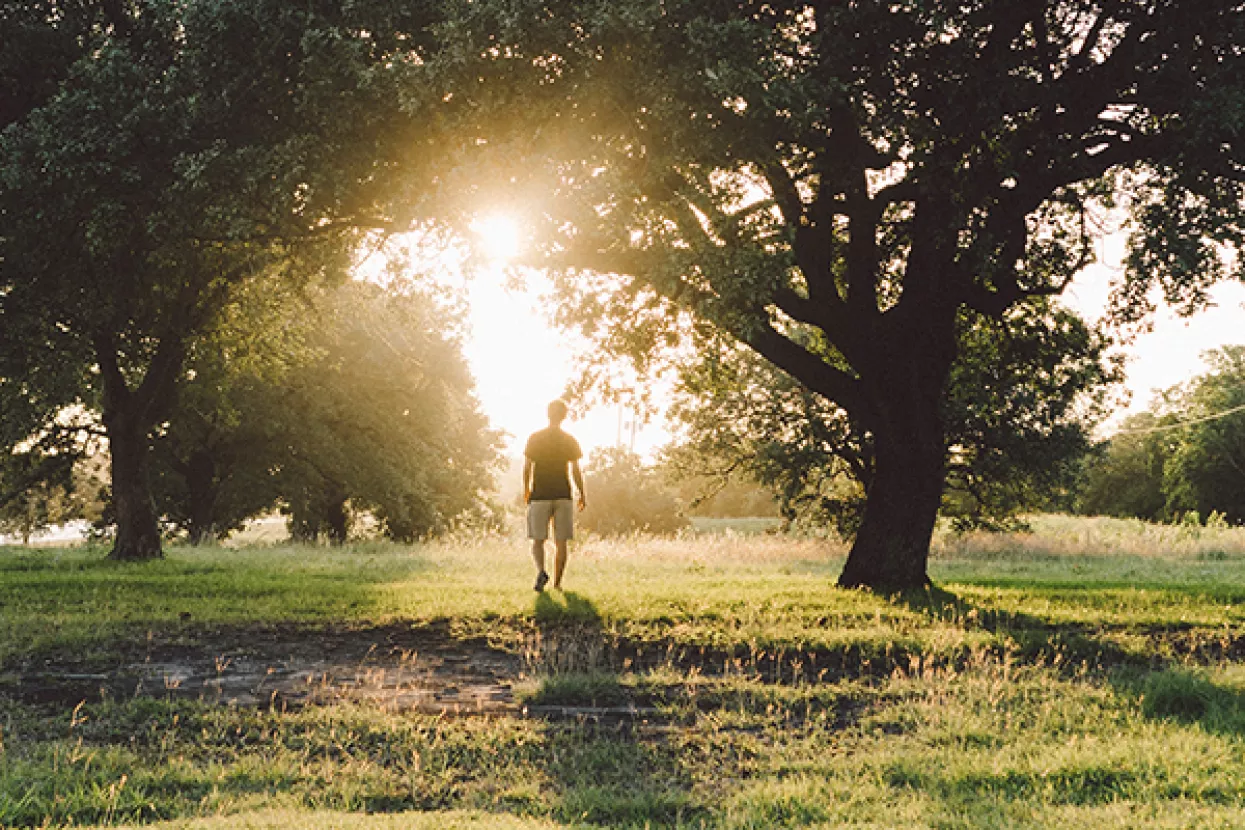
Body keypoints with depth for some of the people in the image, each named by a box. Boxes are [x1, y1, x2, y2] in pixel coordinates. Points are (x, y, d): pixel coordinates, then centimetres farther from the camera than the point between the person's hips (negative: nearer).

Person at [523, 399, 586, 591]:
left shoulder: (535, 438, -1)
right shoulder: (570, 441, 2)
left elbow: (527, 468, 0)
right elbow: (575, 470, 1)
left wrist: (526, 490, 13)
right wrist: (582, 494, 9)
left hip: (539, 495, -1)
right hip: (563, 495, 1)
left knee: (538, 540, 5)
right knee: (560, 542, 7)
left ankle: (541, 571, -20)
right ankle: (557, 582, 6)